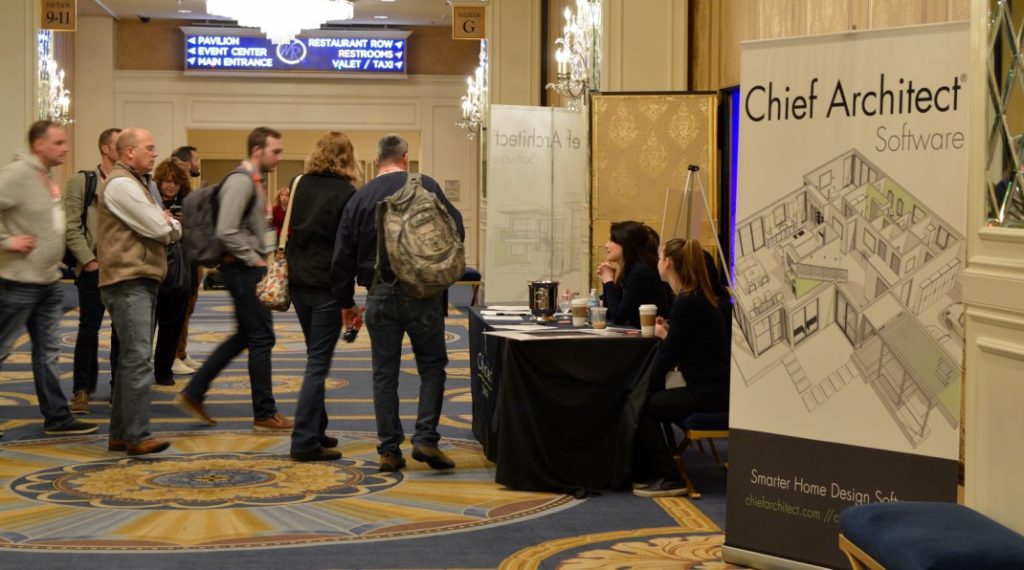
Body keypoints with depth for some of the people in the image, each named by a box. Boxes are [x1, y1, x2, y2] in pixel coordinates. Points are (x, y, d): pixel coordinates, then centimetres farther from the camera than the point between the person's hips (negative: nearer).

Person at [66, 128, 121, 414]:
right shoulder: (82, 181, -2)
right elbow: (71, 226, -5)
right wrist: (88, 260, -11)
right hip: (95, 269, -3)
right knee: (89, 330, -1)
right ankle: (82, 390, 6)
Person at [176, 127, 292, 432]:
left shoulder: (254, 182, 16)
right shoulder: (241, 181, -16)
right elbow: (226, 231, -24)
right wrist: (255, 260, -16)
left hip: (249, 269, 10)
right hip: (244, 269, -10)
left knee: (245, 335, 16)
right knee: (261, 337, -5)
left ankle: (193, 393, 20)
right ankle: (265, 414, 3)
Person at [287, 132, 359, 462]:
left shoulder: (299, 186, 5)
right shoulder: (346, 193, -11)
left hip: (298, 282, 6)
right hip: (328, 285, -6)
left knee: (316, 357, 19)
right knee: (319, 362, -3)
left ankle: (316, 430, 25)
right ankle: (305, 441, -5)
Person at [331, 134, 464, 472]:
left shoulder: (359, 199, 6)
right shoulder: (425, 187, -2)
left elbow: (342, 257, 7)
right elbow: (456, 229, -4)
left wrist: (346, 303, 17)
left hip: (379, 296, 2)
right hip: (421, 293, -2)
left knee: (384, 375, 9)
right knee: (432, 367, 8)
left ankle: (389, 450, 9)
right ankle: (425, 439, -3)